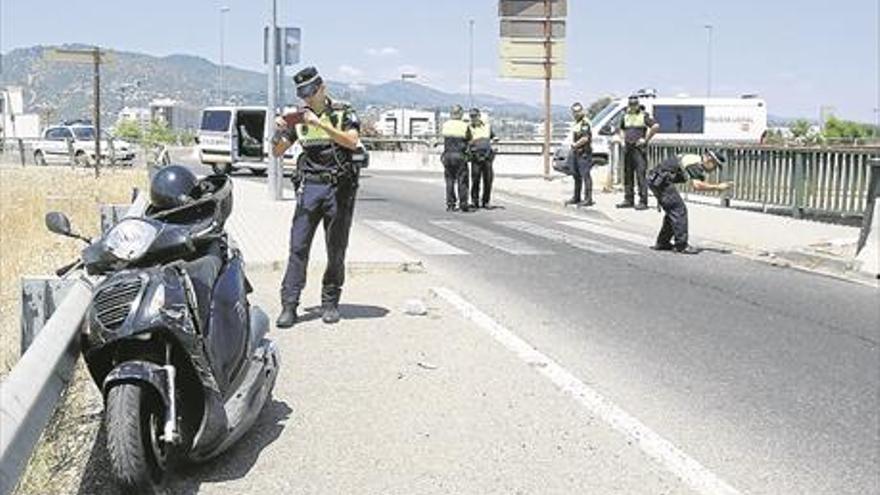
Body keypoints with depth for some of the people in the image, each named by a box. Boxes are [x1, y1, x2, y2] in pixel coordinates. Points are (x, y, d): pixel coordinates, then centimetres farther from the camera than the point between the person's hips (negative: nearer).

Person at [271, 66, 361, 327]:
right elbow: (277, 152, 10)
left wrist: (320, 123, -22)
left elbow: (351, 141, -16)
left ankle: (330, 303, 17)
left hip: (339, 188, -2)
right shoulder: (298, 118, 12)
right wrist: (278, 132, -11)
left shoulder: (344, 112, 2)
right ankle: (289, 305, -2)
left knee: (336, 250, 5)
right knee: (298, 247, -4)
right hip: (310, 186, 2)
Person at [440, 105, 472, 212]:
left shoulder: (445, 125, 2)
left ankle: (450, 205, 6)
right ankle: (463, 205, 2)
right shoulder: (465, 127, -8)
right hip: (460, 156, -3)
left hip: (447, 156, 3)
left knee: (450, 181, 8)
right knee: (462, 181, 3)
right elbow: (469, 140, 2)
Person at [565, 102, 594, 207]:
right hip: (575, 152, 10)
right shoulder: (575, 123, 17)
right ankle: (576, 198, 24)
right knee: (576, 175, 15)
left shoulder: (585, 123, -12)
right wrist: (573, 144, 6)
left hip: (584, 152, -10)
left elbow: (585, 138, -20)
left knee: (585, 175, -10)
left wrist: (575, 144, -9)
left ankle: (588, 199, -9)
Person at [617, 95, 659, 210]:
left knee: (640, 175, -11)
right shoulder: (626, 116, 16)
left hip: (639, 149, -7)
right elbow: (621, 129, 33)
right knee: (627, 175, 9)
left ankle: (643, 202, -11)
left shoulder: (644, 115, -5)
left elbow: (656, 126, -17)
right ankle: (628, 200, 17)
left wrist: (646, 139, -15)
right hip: (627, 149, 7)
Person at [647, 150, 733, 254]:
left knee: (672, 212, 17)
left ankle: (662, 243, 22)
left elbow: (702, 184, 20)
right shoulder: (696, 163, -15)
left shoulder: (698, 164, 17)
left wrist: (720, 186, 11)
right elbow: (697, 185, -25)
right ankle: (681, 245, -5)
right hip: (661, 180, -11)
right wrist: (717, 187, -18)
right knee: (679, 210, -8)